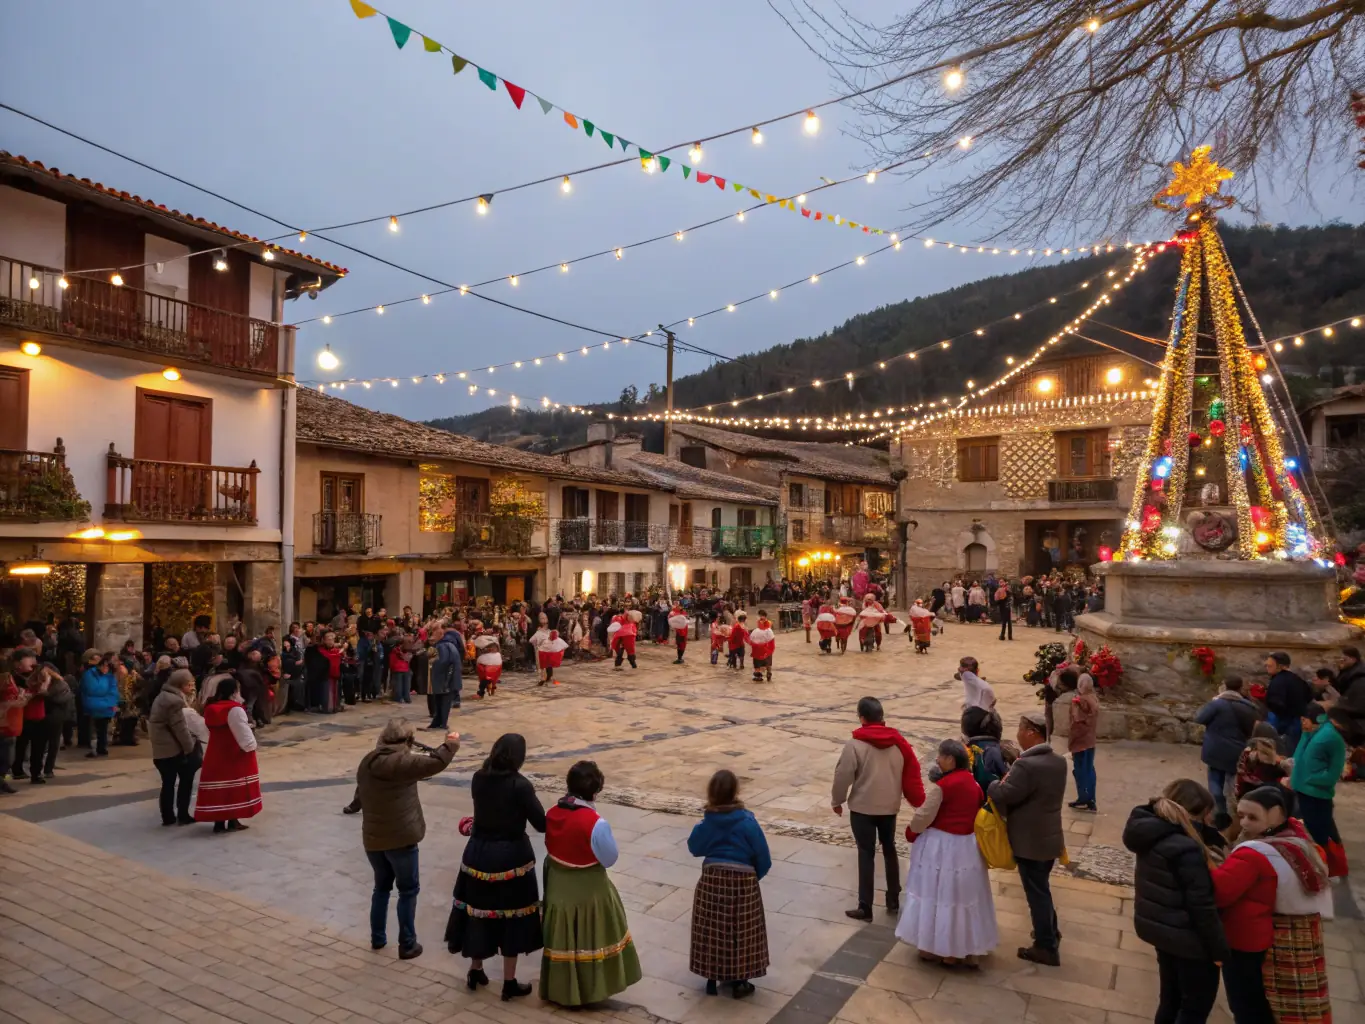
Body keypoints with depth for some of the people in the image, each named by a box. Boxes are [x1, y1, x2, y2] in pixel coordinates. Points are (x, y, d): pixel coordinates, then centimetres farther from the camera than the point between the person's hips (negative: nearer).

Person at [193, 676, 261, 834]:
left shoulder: (211, 708, 5)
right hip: (236, 754, -7)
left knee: (219, 787, 10)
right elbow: (244, 733, -19)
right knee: (235, 787, 5)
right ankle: (233, 822, 10)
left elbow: (213, 730, 11)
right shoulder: (235, 709, -19)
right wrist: (251, 746, -3)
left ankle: (219, 822, 14)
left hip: (216, 754, 7)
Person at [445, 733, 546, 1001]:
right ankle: (509, 984, 20)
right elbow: (542, 824, -15)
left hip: (478, 853, 5)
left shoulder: (478, 779, -4)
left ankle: (475, 971, 36)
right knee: (511, 916, 9)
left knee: (479, 911, 19)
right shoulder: (520, 785, -20)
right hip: (511, 856, -5)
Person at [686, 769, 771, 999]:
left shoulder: (707, 821, -8)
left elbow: (694, 848, 8)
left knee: (712, 929, 15)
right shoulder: (747, 821, -16)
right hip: (741, 881, -2)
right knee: (739, 930, 11)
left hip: (712, 879, 3)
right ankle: (738, 982, 21)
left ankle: (712, 978, 25)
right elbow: (763, 858, -9)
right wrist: (754, 876, 10)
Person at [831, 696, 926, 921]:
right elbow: (911, 774, 0)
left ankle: (865, 908, 8)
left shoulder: (855, 744, -16)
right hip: (890, 807, 4)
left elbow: (843, 775, -13)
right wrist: (919, 802, 10)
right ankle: (893, 901, 29)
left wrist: (837, 800, 2)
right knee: (889, 850, 20)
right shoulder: (899, 742, -2)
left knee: (866, 854, 4)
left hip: (862, 808, -4)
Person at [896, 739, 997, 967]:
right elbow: (978, 813, 12)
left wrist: (911, 832, 4)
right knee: (963, 895, 17)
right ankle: (969, 948, 26)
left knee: (939, 895, 6)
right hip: (968, 845, 7)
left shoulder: (942, 785, -19)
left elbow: (923, 817, -15)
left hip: (942, 846, -7)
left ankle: (937, 948, 15)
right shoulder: (974, 783, 3)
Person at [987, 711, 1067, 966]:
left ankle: (1047, 948, 19)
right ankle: (1050, 931, 43)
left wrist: (993, 784, -6)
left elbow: (1002, 796, -26)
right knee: (1042, 887, 26)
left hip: (1030, 841, -8)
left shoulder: (1026, 766, -28)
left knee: (1036, 892, 6)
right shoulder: (1059, 762, 1)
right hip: (1049, 837, 8)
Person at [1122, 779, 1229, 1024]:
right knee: (1197, 1003, 11)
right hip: (1186, 936, -8)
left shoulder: (1151, 837, -1)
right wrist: (1219, 948, -11)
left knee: (1171, 997, 22)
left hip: (1159, 926, 8)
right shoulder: (1186, 849, -28)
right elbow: (1201, 905, -22)